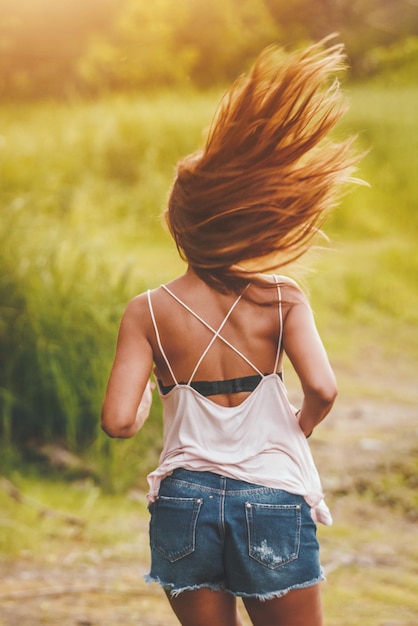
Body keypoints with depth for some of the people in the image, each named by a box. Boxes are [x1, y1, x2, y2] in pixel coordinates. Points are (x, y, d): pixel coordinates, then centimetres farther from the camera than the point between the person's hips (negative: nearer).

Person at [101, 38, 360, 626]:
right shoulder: (281, 299, -4)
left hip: (185, 504, 2)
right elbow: (322, 388, -16)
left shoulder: (147, 312, -3)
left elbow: (118, 421, -10)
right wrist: (299, 428, 5)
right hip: (272, 501, -1)